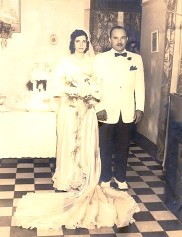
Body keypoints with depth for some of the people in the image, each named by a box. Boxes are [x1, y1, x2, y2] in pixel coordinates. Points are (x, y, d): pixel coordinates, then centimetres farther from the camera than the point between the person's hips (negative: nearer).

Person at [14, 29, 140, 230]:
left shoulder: (92, 62, 11)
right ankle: (67, 181, 9)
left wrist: (91, 92, -13)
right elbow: (58, 85, -7)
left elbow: (97, 84, 8)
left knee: (87, 144, 4)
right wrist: (77, 91, -16)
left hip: (87, 110, 3)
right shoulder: (65, 62, 1)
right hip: (69, 109, -3)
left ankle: (84, 181, 14)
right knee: (69, 144, -1)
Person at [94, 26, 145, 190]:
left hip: (127, 112, 2)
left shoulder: (136, 59, 7)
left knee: (123, 147, 10)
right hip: (107, 112, -2)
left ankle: (120, 178, 25)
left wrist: (140, 108, 0)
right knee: (106, 147, 7)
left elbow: (140, 85, 6)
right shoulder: (100, 59, 1)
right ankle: (106, 179, 22)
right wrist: (99, 108, -11)